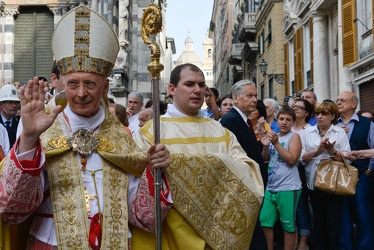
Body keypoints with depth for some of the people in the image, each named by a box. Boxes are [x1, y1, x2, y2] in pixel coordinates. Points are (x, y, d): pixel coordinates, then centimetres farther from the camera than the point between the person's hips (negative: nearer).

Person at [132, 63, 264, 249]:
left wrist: (220, 165, -20)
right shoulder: (152, 129, -4)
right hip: (172, 231, -3)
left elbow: (248, 171, -2)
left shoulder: (220, 131, 9)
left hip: (215, 230, 4)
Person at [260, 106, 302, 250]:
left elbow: (292, 160, -15)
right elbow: (265, 159, 16)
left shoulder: (294, 137, -3)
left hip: (287, 188, -6)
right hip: (271, 187, 6)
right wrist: (265, 146, -3)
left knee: (288, 224, 2)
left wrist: (276, 143, -16)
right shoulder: (273, 136, 14)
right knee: (265, 221, 9)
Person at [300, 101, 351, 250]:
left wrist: (332, 151, -19)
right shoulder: (307, 133, 5)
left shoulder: (340, 133, 0)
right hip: (314, 182, 2)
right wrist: (317, 150, -14)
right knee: (318, 221, 11)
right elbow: (302, 158, 0)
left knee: (333, 221, 1)